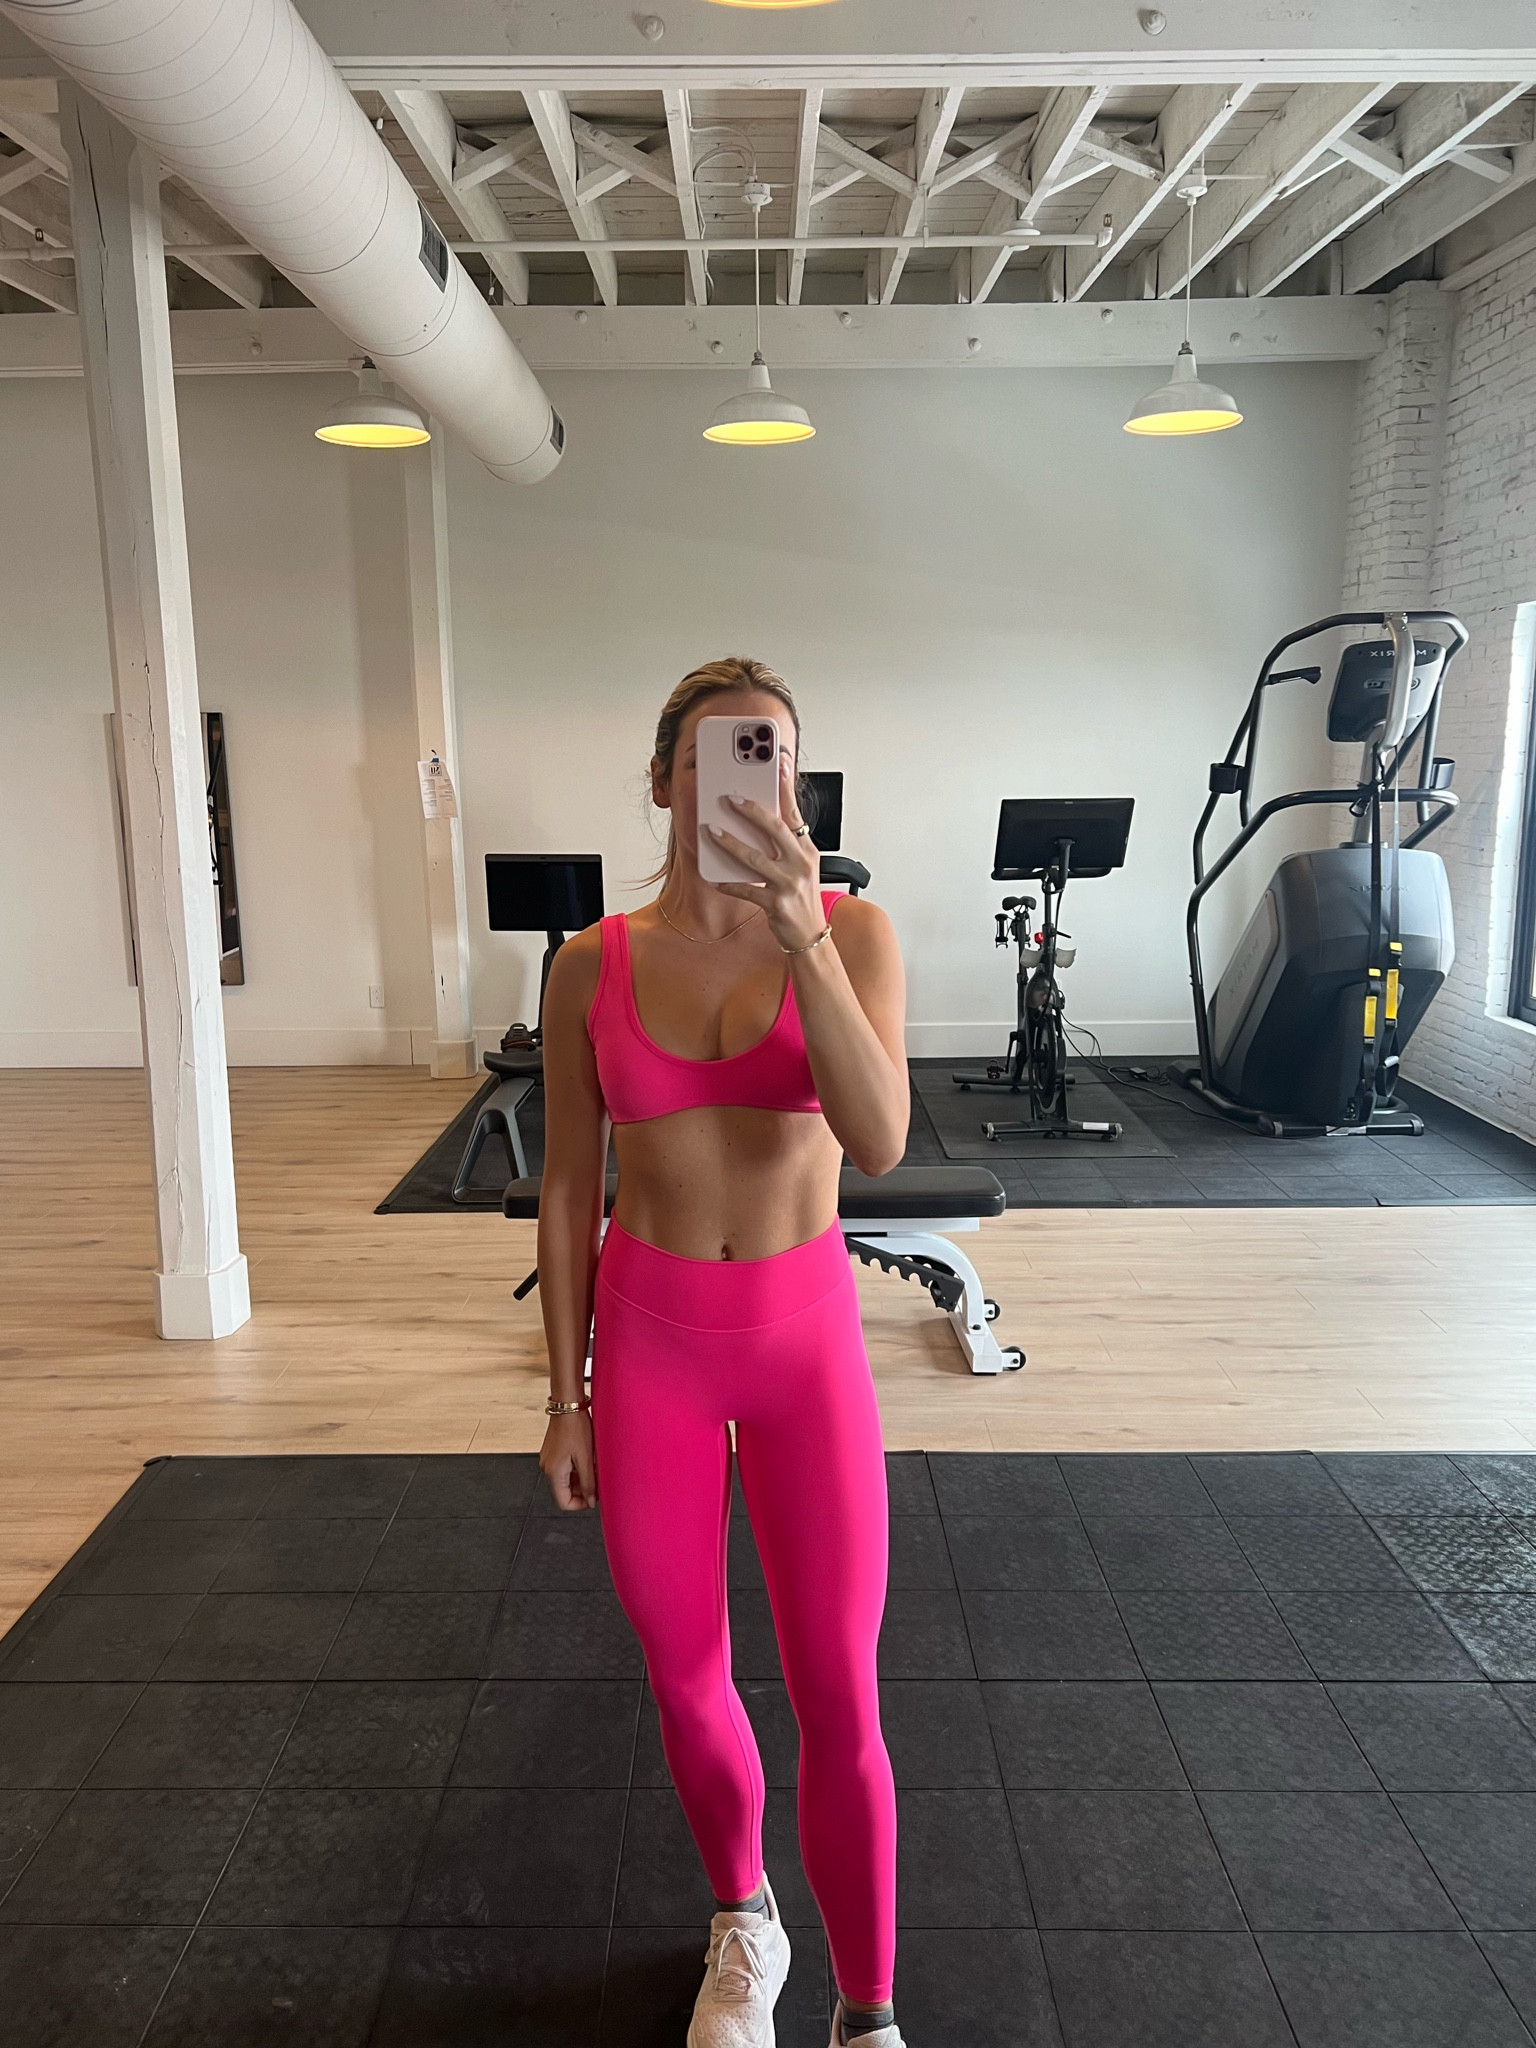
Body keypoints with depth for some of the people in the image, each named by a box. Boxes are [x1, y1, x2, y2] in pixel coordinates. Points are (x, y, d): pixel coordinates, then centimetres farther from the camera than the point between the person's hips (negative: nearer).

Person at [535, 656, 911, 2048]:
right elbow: (568, 1189, 2)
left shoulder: (854, 931, -7)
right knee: (687, 1681, 15)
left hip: (804, 1335, -1)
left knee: (839, 1701, 3)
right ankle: (745, 1924, 45)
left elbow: (879, 1141, -22)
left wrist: (802, 935, -32)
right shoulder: (593, 968, -4)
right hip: (649, 1341, 2)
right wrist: (567, 1396, 4)